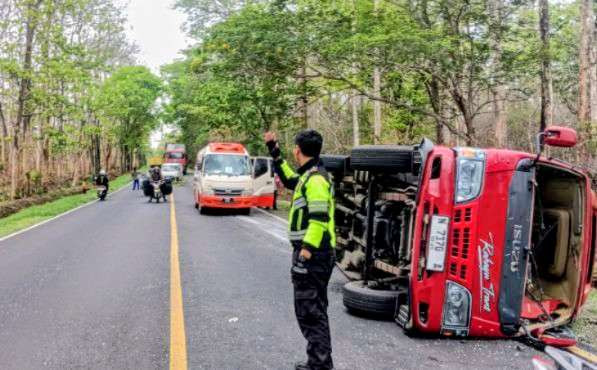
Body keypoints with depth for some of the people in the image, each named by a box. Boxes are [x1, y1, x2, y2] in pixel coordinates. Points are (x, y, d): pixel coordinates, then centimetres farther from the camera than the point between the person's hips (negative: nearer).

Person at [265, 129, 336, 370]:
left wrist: (307, 247, -25)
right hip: (315, 253, 11)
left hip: (311, 254, -11)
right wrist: (274, 151, 35)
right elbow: (289, 179, 35)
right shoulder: (309, 176, 16)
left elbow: (319, 216, -23)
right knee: (314, 310, 17)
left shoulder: (315, 178, -14)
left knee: (310, 311, -6)